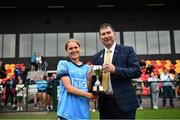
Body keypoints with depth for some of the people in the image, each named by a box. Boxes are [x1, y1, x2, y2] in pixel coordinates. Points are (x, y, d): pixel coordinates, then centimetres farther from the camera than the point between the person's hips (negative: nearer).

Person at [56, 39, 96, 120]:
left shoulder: (86, 67, 11)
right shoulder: (63, 64, -2)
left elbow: (89, 89, 9)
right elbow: (68, 87, -10)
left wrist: (90, 79, -9)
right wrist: (88, 95, -12)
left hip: (83, 111, 4)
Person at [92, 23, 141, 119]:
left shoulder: (127, 50, 1)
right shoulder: (96, 57, 12)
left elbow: (137, 71, -9)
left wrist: (115, 69, -19)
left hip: (124, 102, -3)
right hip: (105, 103, 4)